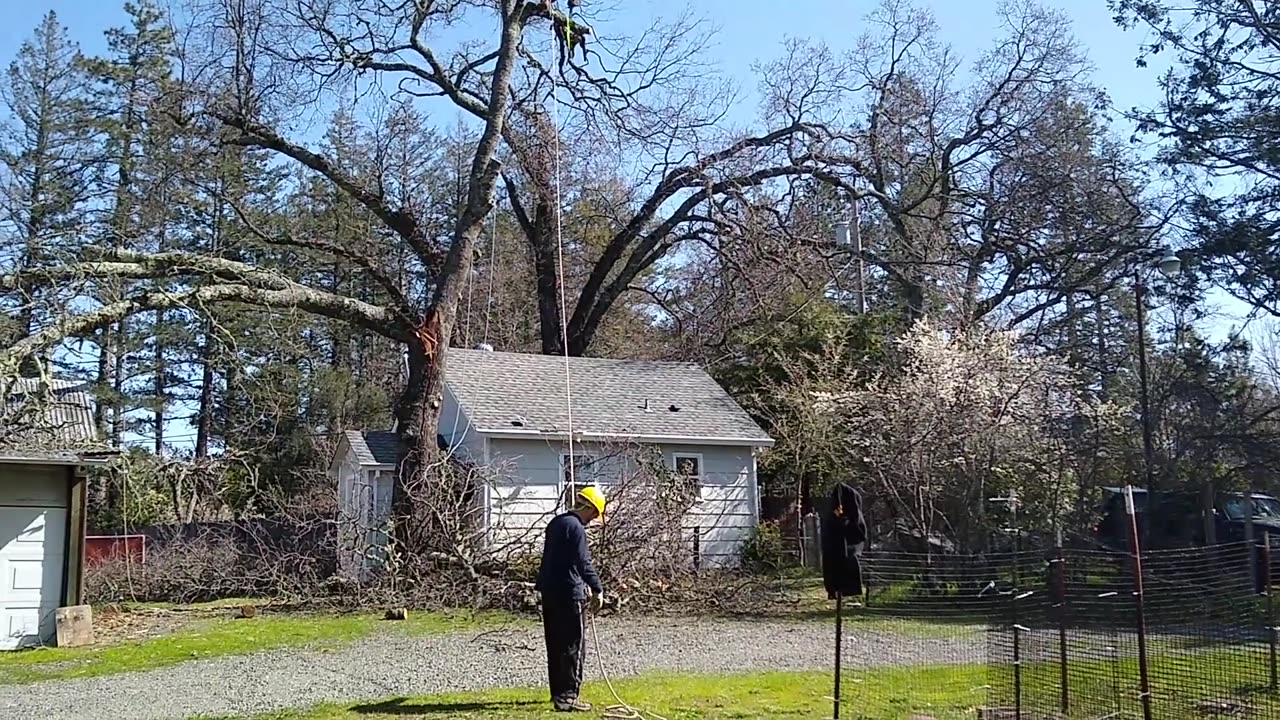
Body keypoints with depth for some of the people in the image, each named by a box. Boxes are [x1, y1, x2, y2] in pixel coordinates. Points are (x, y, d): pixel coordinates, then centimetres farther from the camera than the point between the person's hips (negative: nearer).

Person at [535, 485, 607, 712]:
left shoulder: (556, 523, 14)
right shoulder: (575, 528, -16)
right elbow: (583, 562, -21)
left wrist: (584, 585, 24)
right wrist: (597, 590, -15)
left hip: (549, 591, 10)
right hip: (568, 594, -10)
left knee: (555, 645, 15)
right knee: (572, 646, -4)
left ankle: (558, 691, 24)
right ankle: (567, 696, -4)